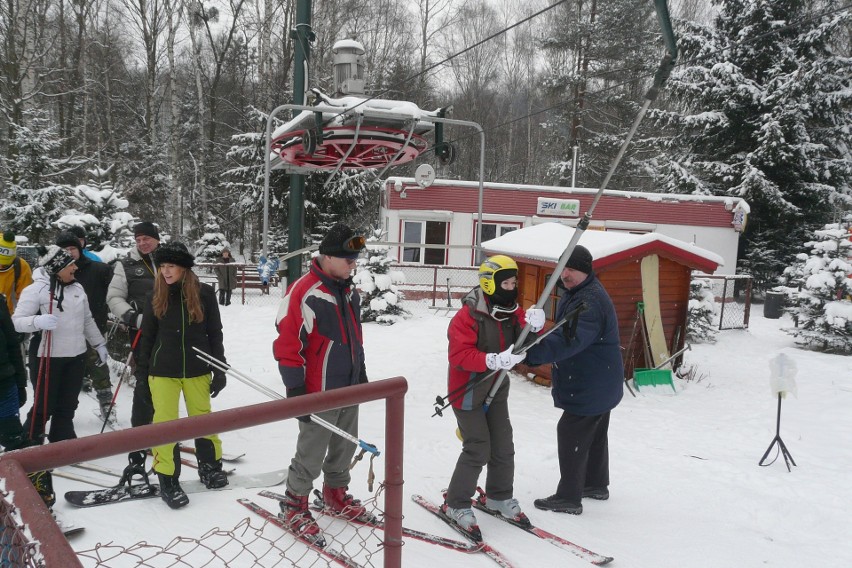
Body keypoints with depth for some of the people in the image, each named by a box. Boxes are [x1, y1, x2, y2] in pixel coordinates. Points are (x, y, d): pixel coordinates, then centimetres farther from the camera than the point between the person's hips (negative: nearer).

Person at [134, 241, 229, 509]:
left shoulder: (204, 293, -6)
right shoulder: (156, 296, -1)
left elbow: (215, 334, 0)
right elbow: (147, 336, 6)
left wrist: (220, 370, 0)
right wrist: (142, 372, 5)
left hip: (197, 369, 0)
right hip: (163, 370, 0)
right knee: (165, 422, 1)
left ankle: (210, 466, 32)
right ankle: (168, 480, 12)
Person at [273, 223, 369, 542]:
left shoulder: (349, 291, 8)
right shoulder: (304, 292, -19)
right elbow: (287, 343, -20)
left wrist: (361, 372, 22)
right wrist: (295, 390, -19)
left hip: (350, 388, 8)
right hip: (319, 393, -8)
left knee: (345, 447, 19)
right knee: (311, 455, 4)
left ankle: (335, 493, 40)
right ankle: (294, 506, 25)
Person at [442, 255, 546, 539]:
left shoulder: (513, 312, 1)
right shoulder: (468, 316, -20)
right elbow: (459, 355, -27)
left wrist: (533, 326, -21)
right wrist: (494, 360, -38)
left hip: (497, 390, 7)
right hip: (468, 391, -7)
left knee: (503, 447, 12)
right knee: (477, 449, -8)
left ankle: (499, 496, 34)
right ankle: (456, 505, 10)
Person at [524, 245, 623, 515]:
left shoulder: (592, 302, -27)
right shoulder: (572, 294, 8)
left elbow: (569, 341, -41)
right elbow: (563, 333, 19)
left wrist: (530, 352, -50)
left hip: (590, 386, -11)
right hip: (600, 384, 11)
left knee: (571, 434, -4)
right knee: (594, 434, 22)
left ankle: (569, 497, 7)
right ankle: (596, 484, 38)